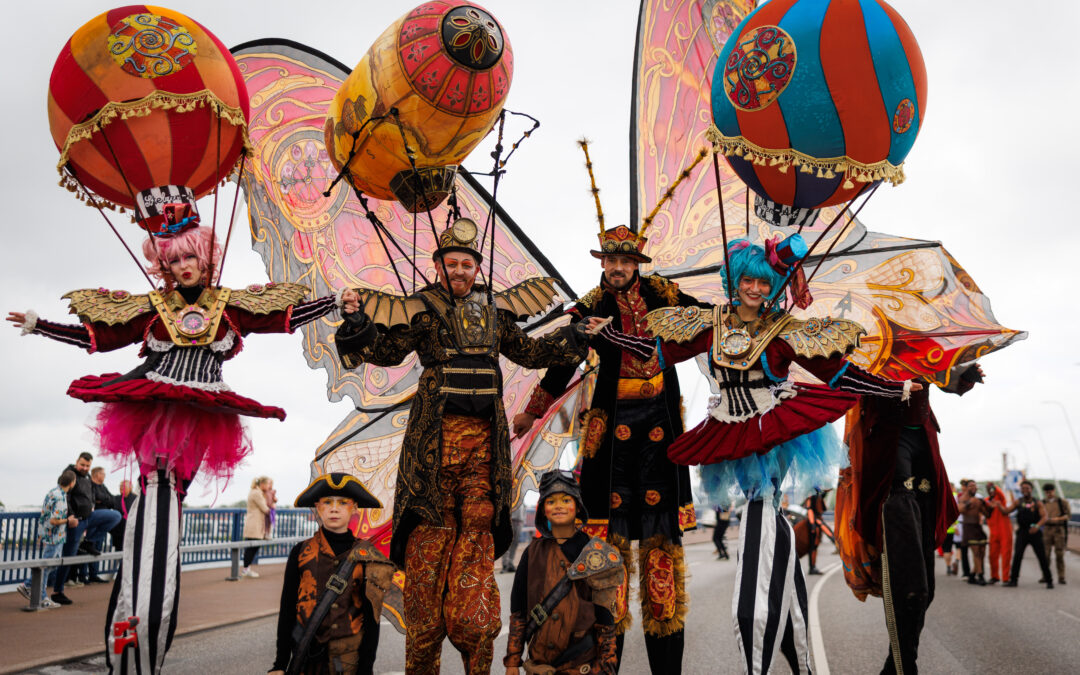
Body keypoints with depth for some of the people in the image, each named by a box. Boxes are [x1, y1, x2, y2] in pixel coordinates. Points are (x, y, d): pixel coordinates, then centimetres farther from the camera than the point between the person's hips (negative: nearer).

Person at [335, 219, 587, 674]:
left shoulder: (494, 311, 16)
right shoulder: (421, 309, 4)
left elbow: (529, 352, 26)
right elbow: (386, 351, -4)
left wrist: (576, 336, 23)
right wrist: (358, 322, -21)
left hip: (483, 434, 3)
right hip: (435, 432, -3)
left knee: (477, 528, 2)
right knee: (430, 535, -2)